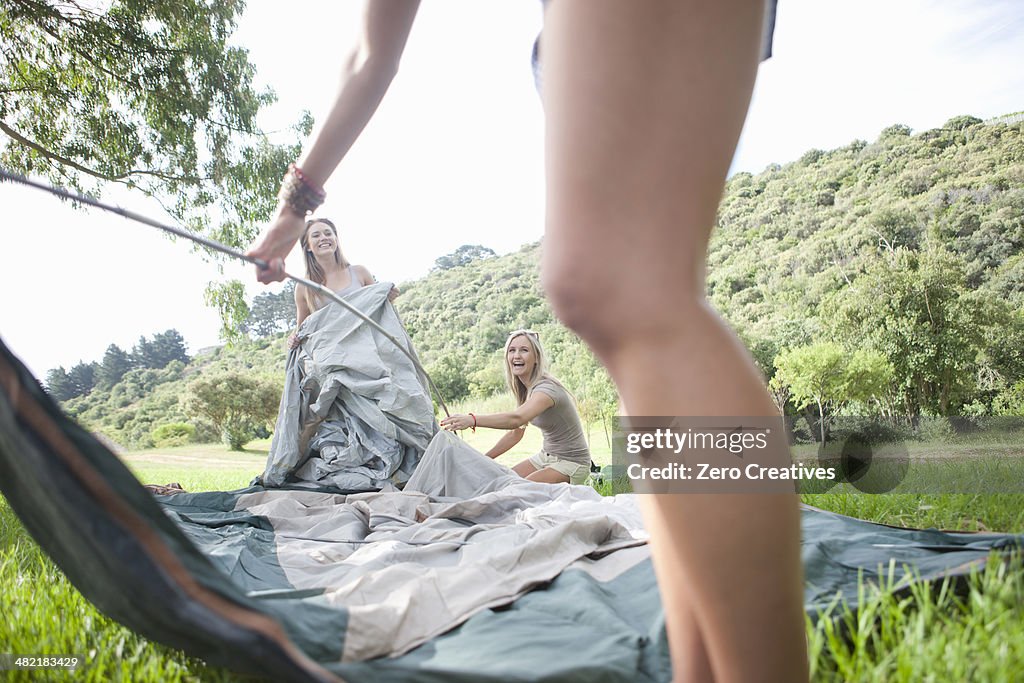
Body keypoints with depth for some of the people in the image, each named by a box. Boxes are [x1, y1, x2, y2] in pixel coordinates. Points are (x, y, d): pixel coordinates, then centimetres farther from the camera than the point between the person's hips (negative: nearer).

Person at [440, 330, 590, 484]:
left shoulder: (546, 388, -26)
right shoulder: (523, 390, 2)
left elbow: (516, 419, -44)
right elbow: (516, 434, 8)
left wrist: (472, 420, -57)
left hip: (571, 462, -8)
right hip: (546, 456, 8)